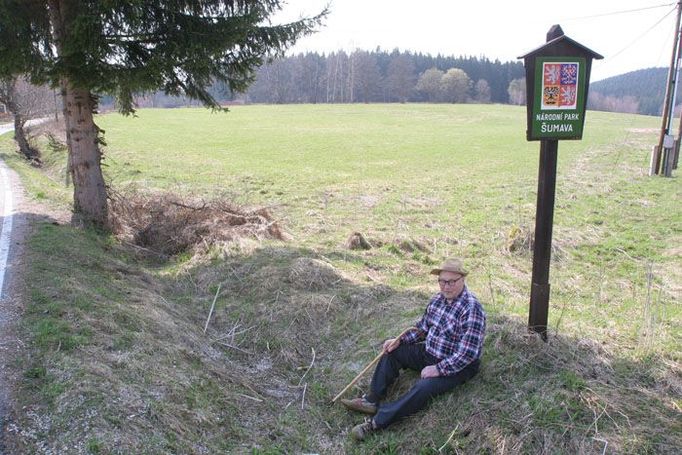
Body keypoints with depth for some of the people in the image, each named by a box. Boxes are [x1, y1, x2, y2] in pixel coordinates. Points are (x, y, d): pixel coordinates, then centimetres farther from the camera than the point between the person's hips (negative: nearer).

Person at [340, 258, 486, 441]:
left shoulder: (472, 308, -25)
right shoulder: (438, 299, 1)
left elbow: (468, 352, -28)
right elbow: (422, 327, 12)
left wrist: (439, 369, -27)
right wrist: (399, 340, -2)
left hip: (457, 366, -8)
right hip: (429, 353, 9)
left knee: (423, 387, -32)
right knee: (392, 351, 1)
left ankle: (377, 422, -34)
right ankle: (372, 400, -5)